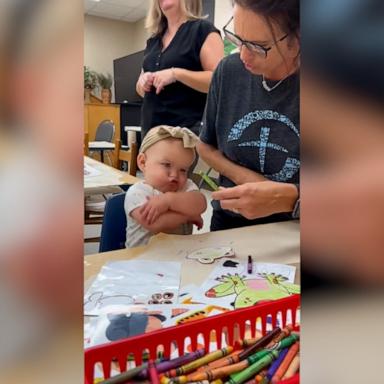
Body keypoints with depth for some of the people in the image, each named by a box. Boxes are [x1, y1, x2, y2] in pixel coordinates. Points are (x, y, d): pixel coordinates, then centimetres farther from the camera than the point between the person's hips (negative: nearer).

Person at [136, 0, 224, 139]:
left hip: (189, 127, -6)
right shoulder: (153, 40, 19)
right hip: (151, 127, 7)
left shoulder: (203, 29, -1)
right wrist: (143, 82, 1)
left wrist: (176, 74, -20)